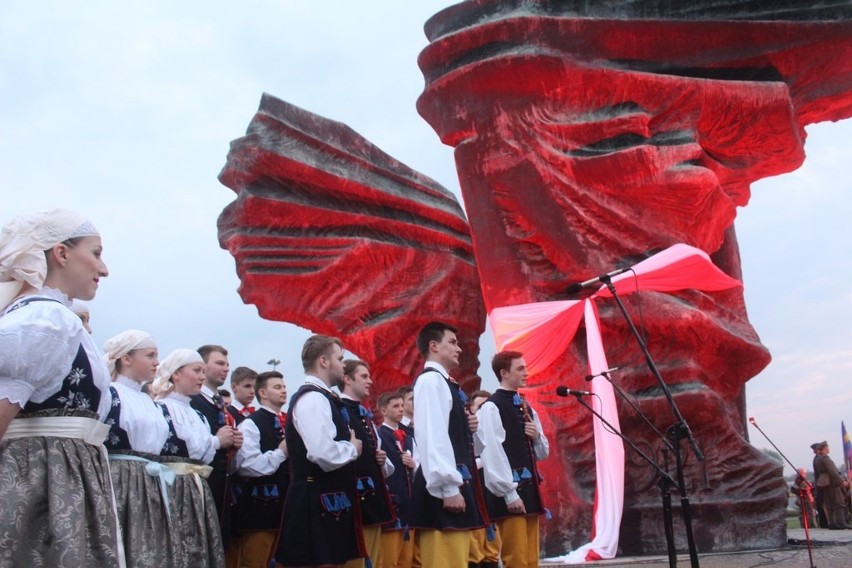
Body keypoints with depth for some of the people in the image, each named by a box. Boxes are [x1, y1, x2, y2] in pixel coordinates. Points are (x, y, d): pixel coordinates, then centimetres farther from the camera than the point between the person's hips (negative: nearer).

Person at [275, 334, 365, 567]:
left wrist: (347, 444, 7)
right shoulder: (313, 398, -16)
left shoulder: (318, 397, 16)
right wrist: (352, 448, -10)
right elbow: (324, 455, -27)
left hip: (326, 501, 10)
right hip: (319, 503, -10)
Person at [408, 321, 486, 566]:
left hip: (457, 483, 10)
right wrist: (449, 488, -22)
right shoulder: (430, 381, -10)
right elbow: (432, 437, -19)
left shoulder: (445, 382, 19)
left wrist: (467, 428, 7)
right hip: (446, 489, -10)